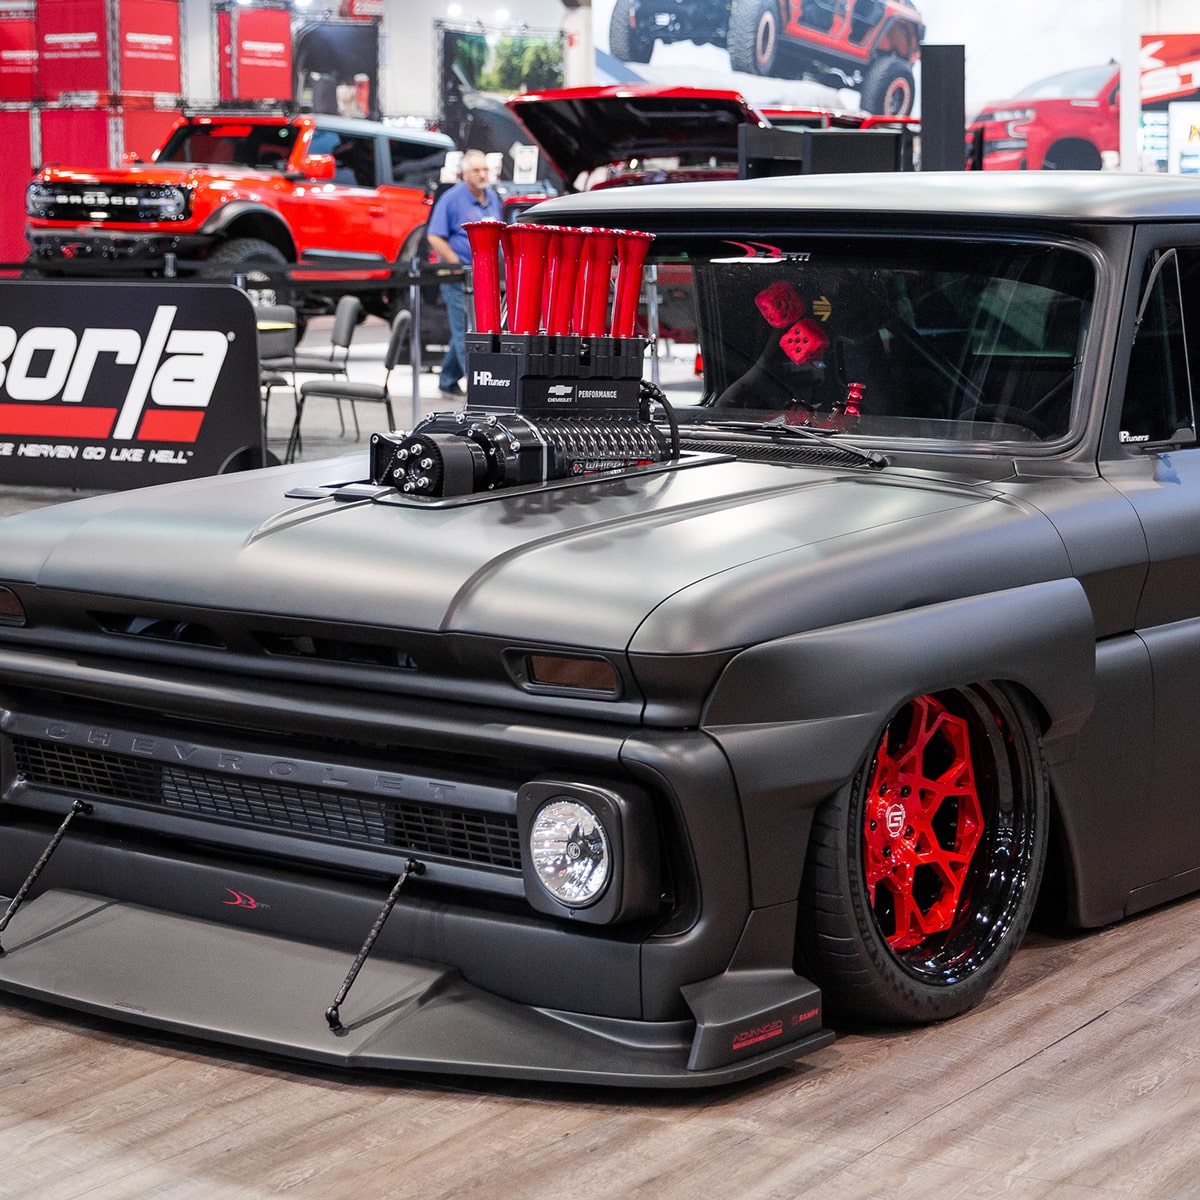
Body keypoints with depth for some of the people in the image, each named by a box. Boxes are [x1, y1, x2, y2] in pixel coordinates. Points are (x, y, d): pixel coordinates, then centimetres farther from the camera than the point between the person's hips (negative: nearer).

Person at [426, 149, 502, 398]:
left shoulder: (493, 198, 12)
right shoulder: (452, 198, -9)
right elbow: (435, 237, -11)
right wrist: (460, 268, -15)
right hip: (458, 276, -7)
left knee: (463, 332, 12)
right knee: (466, 332, -7)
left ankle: (448, 381, 23)